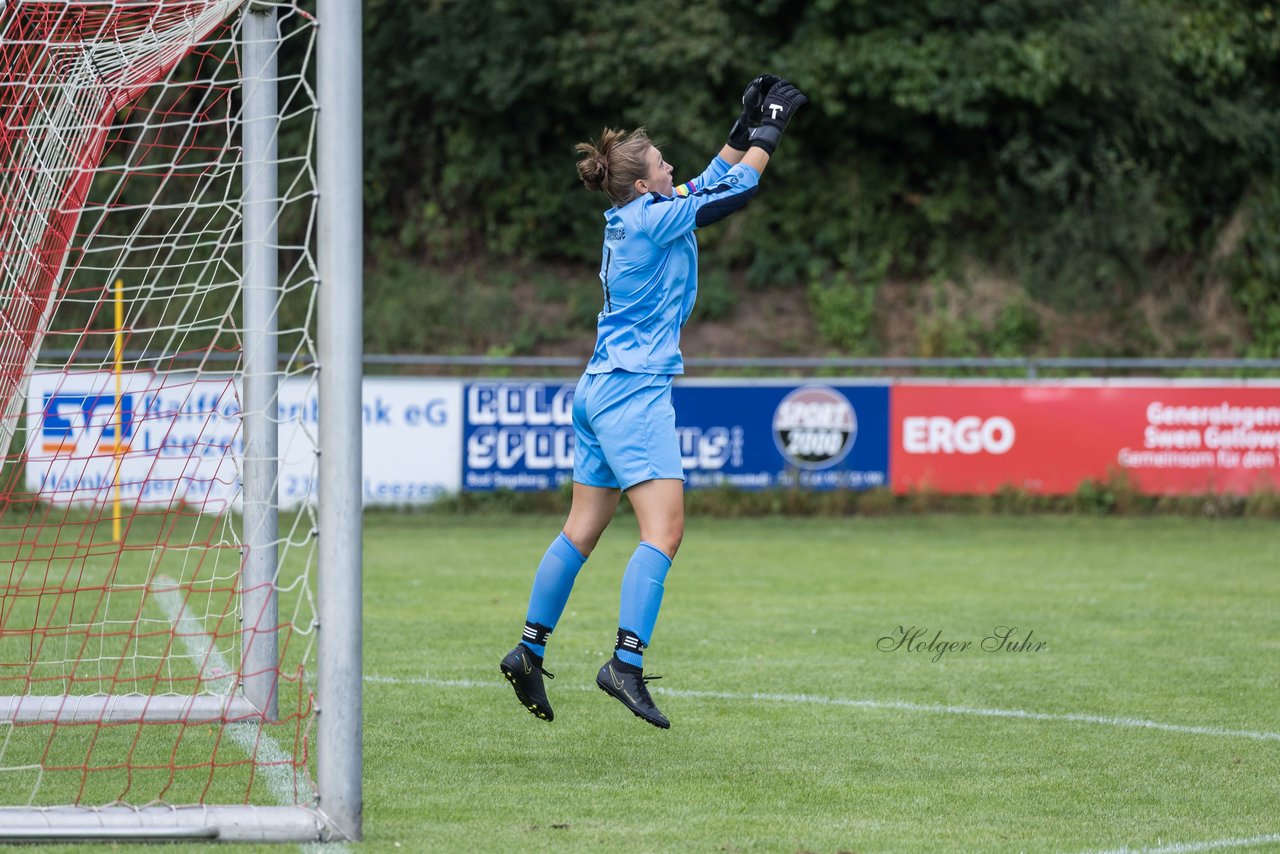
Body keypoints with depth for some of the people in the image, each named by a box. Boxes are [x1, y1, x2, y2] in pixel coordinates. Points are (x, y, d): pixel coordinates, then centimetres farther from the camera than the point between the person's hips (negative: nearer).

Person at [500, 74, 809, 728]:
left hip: (599, 390, 10)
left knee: (583, 529, 14)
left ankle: (529, 651, 19)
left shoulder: (630, 219, 12)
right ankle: (626, 664, -25)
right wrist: (769, 128, 7)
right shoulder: (651, 220, -13)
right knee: (664, 529, -15)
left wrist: (745, 126, 25)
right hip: (634, 390, -10)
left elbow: (710, 184, 27)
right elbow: (737, 189, -6)